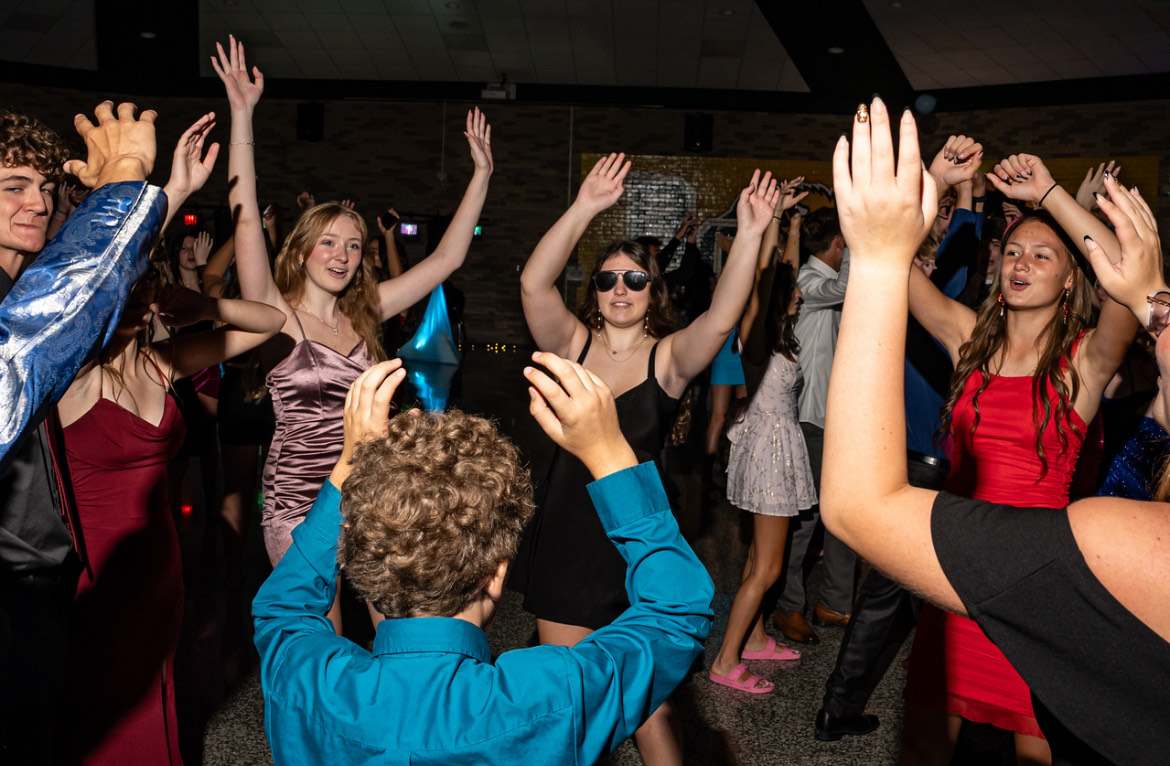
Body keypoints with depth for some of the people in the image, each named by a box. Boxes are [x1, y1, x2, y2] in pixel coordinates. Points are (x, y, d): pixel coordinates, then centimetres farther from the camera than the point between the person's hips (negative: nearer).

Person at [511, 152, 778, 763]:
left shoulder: (668, 357, -3)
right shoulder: (573, 343, 0)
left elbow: (721, 318, -22)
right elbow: (533, 284, -16)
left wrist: (749, 236, -32)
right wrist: (583, 209, -24)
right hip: (565, 534, 2)